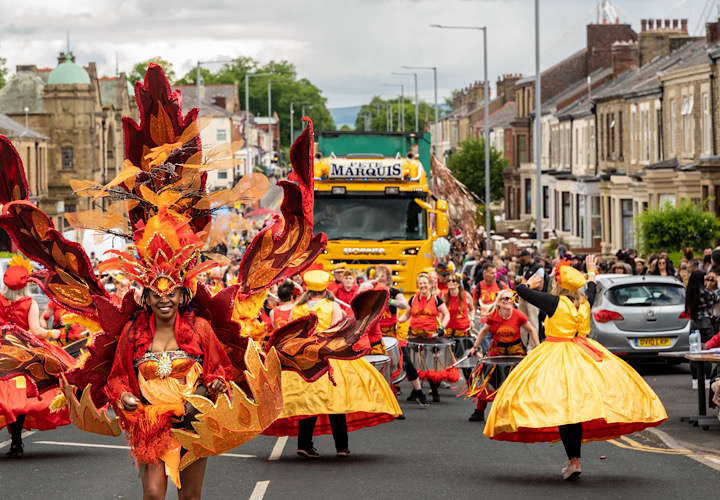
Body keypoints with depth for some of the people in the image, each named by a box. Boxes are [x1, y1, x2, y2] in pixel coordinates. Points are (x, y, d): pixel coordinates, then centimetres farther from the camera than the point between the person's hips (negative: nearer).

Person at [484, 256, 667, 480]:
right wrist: (591, 272, 49)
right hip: (583, 357, 6)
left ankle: (573, 460, -16)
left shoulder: (555, 302, -12)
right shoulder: (584, 303, 3)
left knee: (562, 405, -8)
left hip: (557, 357, -6)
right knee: (576, 405, 12)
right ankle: (574, 459, 17)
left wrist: (530, 283, 18)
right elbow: (592, 289, 29)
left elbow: (521, 291, -6)